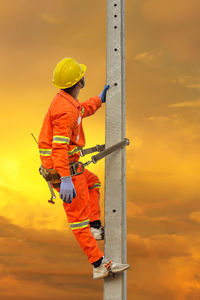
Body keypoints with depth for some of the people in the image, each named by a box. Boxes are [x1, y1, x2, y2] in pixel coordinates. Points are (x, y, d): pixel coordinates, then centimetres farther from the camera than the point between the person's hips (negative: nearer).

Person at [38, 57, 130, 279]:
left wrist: (100, 99, 33)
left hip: (66, 165, 10)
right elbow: (59, 147, -32)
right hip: (65, 168, -10)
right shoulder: (66, 110, -23)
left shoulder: (66, 100, 9)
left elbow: (82, 111, 34)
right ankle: (99, 265, -1)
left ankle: (95, 228, 26)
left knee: (93, 183, 31)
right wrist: (65, 179, -36)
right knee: (79, 215, -6)